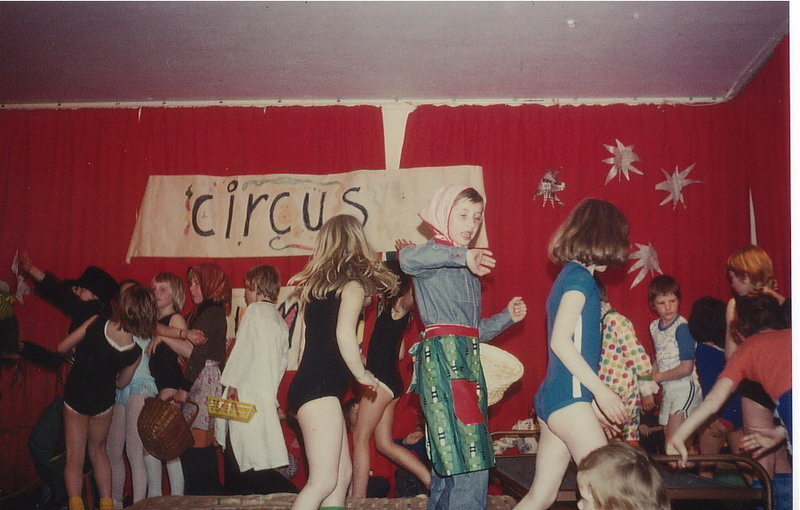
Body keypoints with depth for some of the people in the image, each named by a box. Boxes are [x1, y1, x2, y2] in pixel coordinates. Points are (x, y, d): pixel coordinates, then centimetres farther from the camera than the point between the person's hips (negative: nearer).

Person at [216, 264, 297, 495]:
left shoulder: (256, 310, -6)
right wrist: (269, 388, 15)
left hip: (247, 396, -8)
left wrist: (232, 384, -6)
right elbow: (283, 359, 15)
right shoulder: (279, 319, 16)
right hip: (267, 395, 8)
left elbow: (243, 349, -12)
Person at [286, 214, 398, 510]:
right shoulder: (353, 283, -6)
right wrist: (362, 375, -7)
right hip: (320, 388, -8)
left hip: (309, 384, 8)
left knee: (343, 475, 12)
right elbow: (344, 333, -20)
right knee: (323, 482, -9)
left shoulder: (319, 281, 16)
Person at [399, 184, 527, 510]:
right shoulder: (435, 253, -1)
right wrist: (461, 254, -30)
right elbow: (407, 259, -28)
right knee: (470, 460, -12)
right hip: (443, 358, -8)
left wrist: (507, 317, 10)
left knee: (449, 459, 12)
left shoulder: (470, 269, 23)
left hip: (468, 360, 9)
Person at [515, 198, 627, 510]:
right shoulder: (580, 276, -9)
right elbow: (560, 340, -19)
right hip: (568, 398, -9)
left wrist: (593, 401, 19)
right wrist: (601, 391, -18)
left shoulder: (569, 275, 18)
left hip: (552, 397, 9)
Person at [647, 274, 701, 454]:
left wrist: (658, 377, -8)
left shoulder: (682, 327, -15)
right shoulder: (654, 327, 7)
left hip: (685, 388, -8)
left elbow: (687, 368, -18)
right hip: (667, 390, 8)